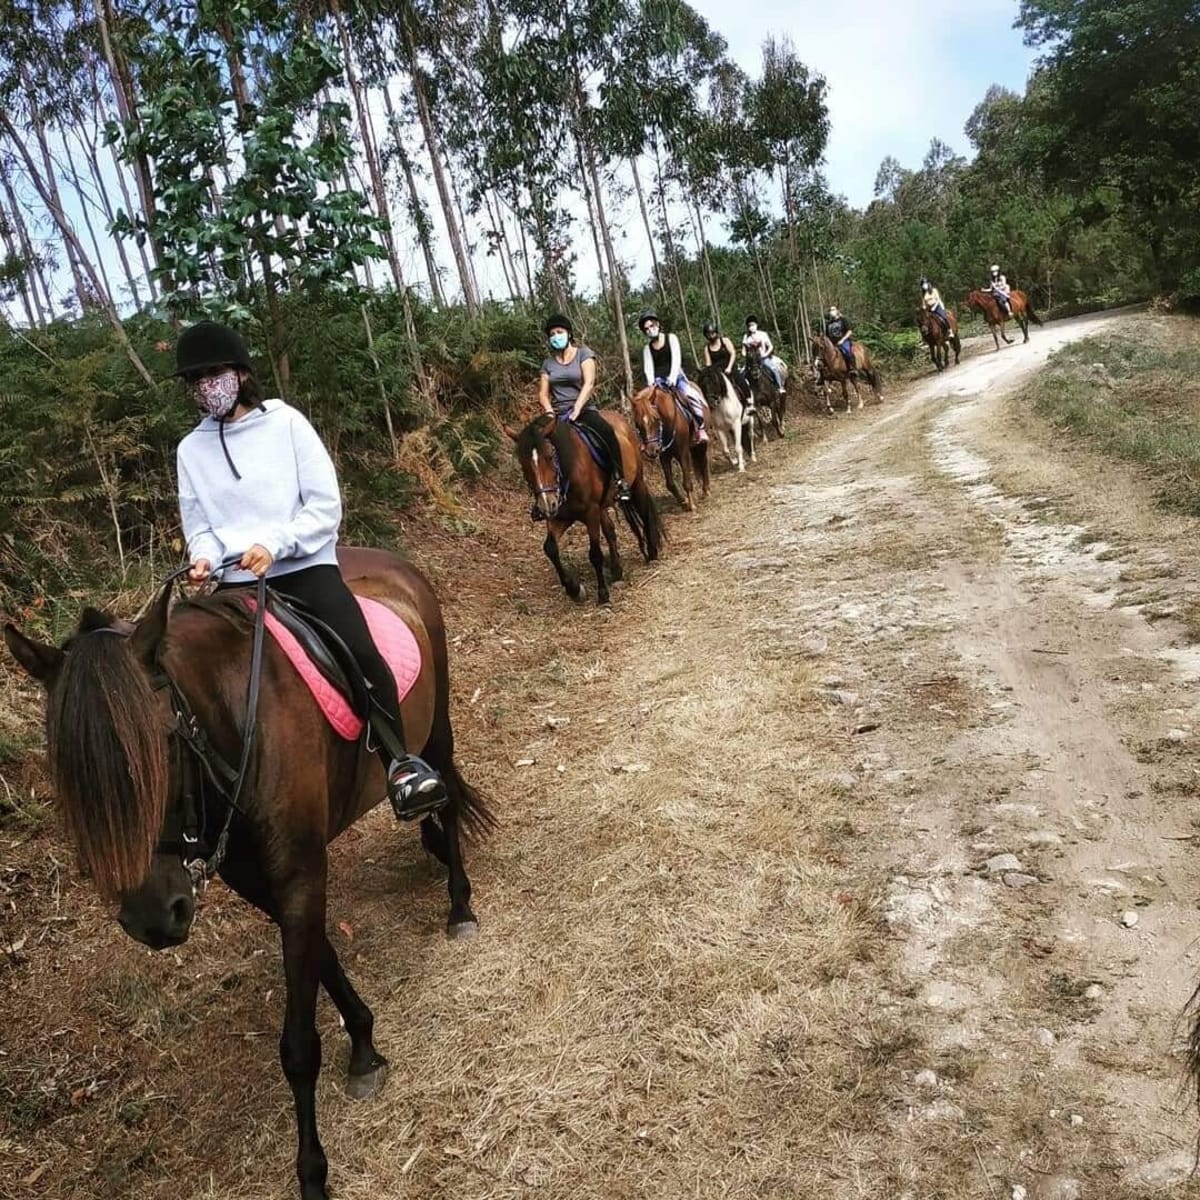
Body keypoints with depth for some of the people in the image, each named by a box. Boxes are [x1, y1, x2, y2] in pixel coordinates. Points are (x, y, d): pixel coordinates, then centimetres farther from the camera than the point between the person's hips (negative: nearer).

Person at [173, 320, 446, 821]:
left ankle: (401, 765, -14)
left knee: (359, 653, -27)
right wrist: (204, 557, -10)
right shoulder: (191, 449, 11)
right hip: (239, 581, 4)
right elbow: (199, 526, 13)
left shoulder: (285, 422, 1)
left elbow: (325, 505, -4)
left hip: (304, 565, -3)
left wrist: (273, 544, -17)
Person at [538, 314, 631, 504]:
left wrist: (576, 409, -24)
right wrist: (549, 411, -14)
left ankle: (619, 480, -30)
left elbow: (589, 383, -11)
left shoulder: (583, 353, 2)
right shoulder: (548, 364, 13)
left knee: (607, 431, -34)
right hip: (558, 413, 4)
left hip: (584, 408, -4)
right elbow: (543, 394, 8)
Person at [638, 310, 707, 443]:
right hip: (658, 381, 3)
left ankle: (701, 429, -24)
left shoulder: (671, 338, 4)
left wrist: (672, 377, -24)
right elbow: (648, 368, 0)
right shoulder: (647, 348, 11)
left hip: (675, 376, -3)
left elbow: (676, 359, -8)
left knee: (690, 396, -29)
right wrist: (651, 382, -22)